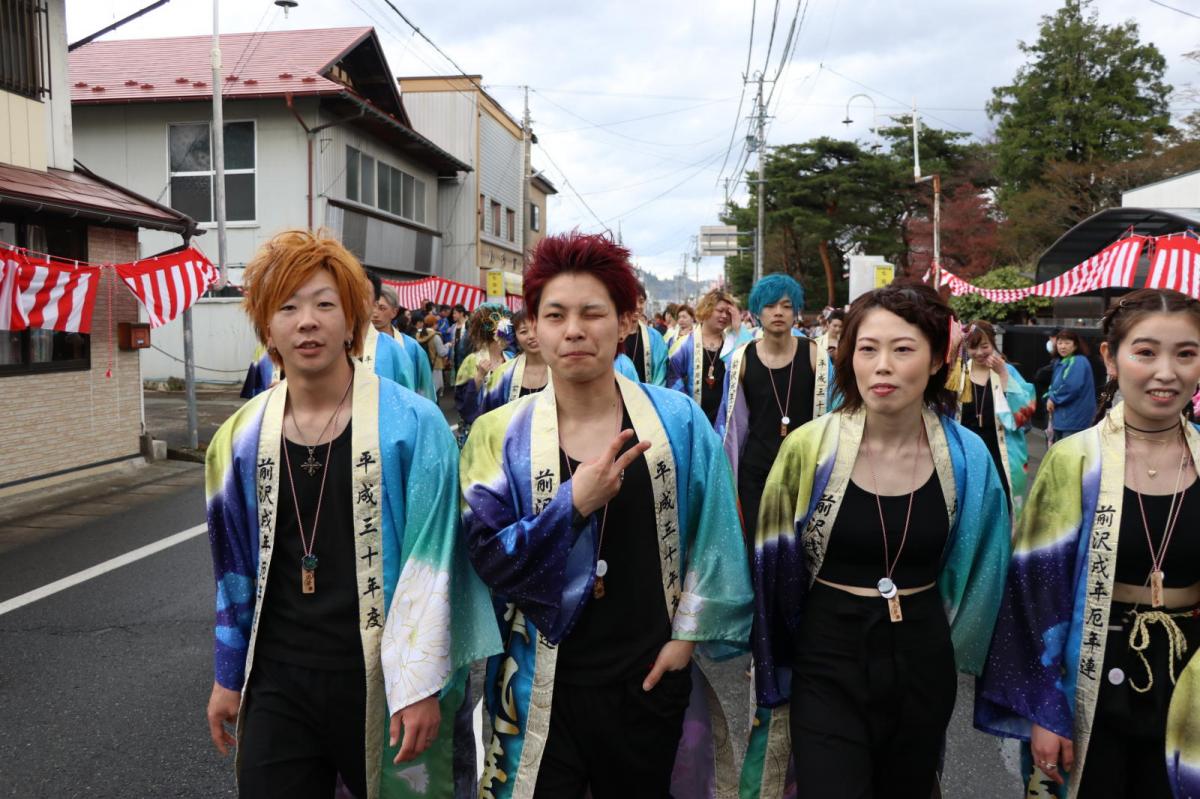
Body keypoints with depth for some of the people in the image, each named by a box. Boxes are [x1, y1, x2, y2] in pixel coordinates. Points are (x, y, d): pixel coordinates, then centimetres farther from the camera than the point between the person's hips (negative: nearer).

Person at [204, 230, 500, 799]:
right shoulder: (242, 437, 1)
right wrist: (227, 677, 14)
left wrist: (422, 685, -13)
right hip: (277, 679, 3)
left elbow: (432, 562, -12)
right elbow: (237, 569, 10)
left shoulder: (412, 424, -13)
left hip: (381, 678, -2)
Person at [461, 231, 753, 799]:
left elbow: (712, 537, 0)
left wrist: (687, 633, -2)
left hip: (650, 675, 1)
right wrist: (572, 505, -23)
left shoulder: (677, 419, -5)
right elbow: (486, 558, -11)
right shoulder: (500, 434, -6)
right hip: (542, 684, -1)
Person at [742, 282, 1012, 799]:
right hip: (827, 664, -2)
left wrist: (946, 645, 16)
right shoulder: (808, 447, -12)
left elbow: (972, 568, 9)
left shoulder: (968, 458, -6)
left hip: (923, 665, 3)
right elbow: (776, 563, -1)